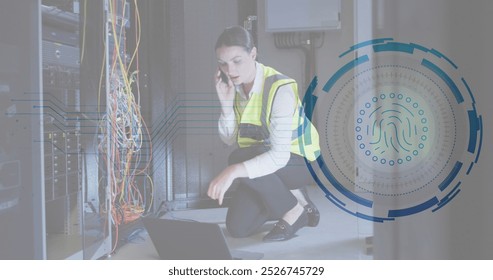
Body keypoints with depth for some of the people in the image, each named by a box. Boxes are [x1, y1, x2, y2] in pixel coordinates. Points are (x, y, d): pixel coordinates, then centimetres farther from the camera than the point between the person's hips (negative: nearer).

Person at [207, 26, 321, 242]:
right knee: (238, 227, -6)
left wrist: (233, 172, -48)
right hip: (265, 163, 6)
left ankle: (295, 210, -11)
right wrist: (226, 104, -21)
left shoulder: (279, 89, -28)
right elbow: (229, 140, -4)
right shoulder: (233, 86, -7)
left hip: (300, 161, -6)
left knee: (238, 159, -31)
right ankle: (291, 196, 17)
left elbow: (280, 156, -36)